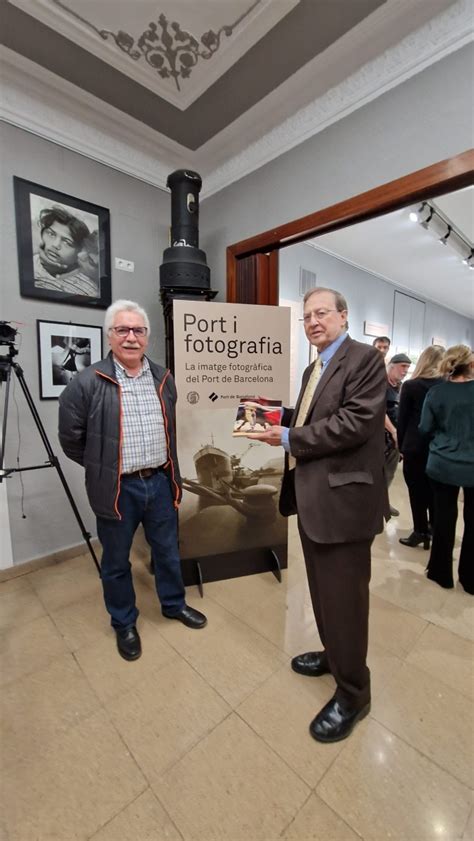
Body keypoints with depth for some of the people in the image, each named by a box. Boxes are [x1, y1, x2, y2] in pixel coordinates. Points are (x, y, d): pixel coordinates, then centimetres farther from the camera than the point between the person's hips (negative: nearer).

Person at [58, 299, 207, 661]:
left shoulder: (163, 378, 4)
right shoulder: (87, 383, -11)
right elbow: (71, 439, -3)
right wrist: (104, 468, 4)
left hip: (160, 482, 4)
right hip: (118, 488, -3)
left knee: (168, 551, 20)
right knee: (116, 562, 16)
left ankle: (174, 604, 46)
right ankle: (124, 624, 41)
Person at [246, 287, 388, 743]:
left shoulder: (365, 358, -11)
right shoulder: (314, 368, 16)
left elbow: (354, 423, -23)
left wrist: (289, 438, -18)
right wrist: (282, 422, 1)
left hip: (343, 497, -9)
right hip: (312, 496, 9)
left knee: (344, 597, 7)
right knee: (323, 589, 24)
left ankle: (353, 691, 31)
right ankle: (333, 654, 48)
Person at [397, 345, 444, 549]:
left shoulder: (410, 386, -9)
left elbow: (402, 419, -7)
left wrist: (401, 446, 2)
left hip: (415, 447, -4)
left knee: (417, 491, 6)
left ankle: (421, 532, 13)